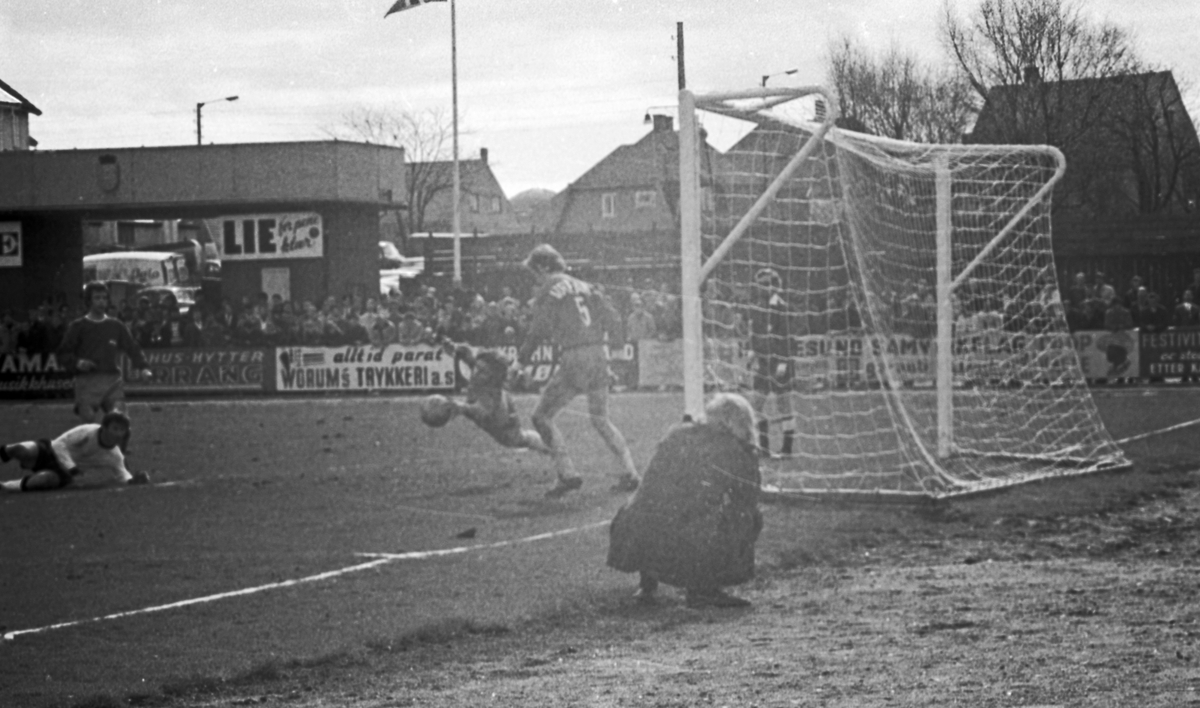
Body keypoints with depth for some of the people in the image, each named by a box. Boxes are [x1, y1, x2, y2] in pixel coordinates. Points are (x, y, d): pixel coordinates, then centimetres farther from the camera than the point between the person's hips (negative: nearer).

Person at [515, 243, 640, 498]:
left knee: (542, 416, 5)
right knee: (601, 420, 19)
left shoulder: (548, 291, -2)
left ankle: (567, 474, -6)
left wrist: (521, 360, 3)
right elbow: (611, 321, 9)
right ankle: (629, 472, 6)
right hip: (599, 357, 6)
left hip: (573, 359, -6)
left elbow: (539, 331, -7)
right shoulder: (585, 287, 15)